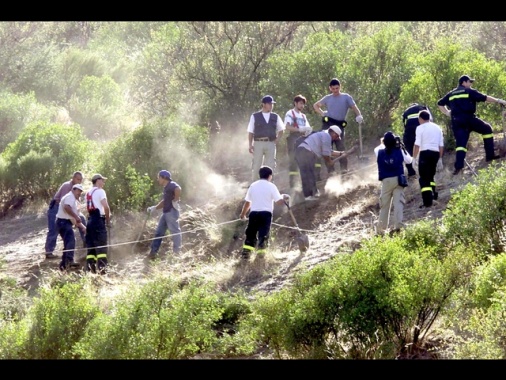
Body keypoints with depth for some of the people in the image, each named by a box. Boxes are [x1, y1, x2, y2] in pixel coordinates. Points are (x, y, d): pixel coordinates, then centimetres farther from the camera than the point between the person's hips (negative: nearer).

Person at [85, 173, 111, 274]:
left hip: (90, 220, 7)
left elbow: (89, 208, 15)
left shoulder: (88, 193, 18)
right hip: (99, 220, -7)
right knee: (101, 247, -9)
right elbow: (106, 206, -18)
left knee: (91, 246, 8)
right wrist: (108, 220, -7)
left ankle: (90, 269, 4)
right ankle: (102, 268, -16)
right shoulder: (100, 191, -5)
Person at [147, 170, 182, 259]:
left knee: (175, 231, -7)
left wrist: (175, 201, -24)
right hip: (166, 212, 11)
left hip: (172, 211, -11)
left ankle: (177, 252, -5)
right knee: (159, 232, 9)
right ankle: (153, 252, 10)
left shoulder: (172, 185, -9)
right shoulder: (166, 188, 22)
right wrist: (154, 208, 21)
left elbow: (178, 190, -32)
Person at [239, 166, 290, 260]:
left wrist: (243, 214, 24)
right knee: (263, 235, 2)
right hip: (266, 213, -3)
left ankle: (246, 252, -4)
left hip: (253, 213, 3)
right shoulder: (271, 186, -2)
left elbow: (247, 202, 11)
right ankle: (261, 252, -6)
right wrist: (284, 198, 12)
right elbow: (278, 201, -9)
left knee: (251, 234, 7)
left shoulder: (253, 185, 8)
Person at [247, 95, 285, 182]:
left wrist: (276, 140, 7)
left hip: (271, 144, 3)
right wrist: (250, 145, -6)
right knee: (256, 166, -2)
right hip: (258, 143, -3)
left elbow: (281, 130, 21)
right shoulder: (255, 116, 3)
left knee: (270, 166, 2)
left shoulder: (275, 117, 11)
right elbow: (250, 132, 3)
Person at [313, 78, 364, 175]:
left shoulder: (346, 97, 6)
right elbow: (316, 105, 25)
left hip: (339, 125, -3)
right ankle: (330, 170, 2)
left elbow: (354, 107, -4)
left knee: (340, 146, -14)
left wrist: (359, 116, -23)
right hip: (327, 124, 3)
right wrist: (322, 113, 8)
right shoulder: (328, 98, 14)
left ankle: (344, 168, -16)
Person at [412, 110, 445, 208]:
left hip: (425, 152, -6)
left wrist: (414, 158, -6)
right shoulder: (437, 128, 16)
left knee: (423, 178, -4)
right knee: (430, 176, 24)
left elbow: (417, 144, -10)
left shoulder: (420, 128, -2)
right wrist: (440, 159, 21)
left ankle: (428, 201, -12)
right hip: (436, 153, 6)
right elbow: (441, 145, 15)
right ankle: (433, 195, 17)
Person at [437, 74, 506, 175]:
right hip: (469, 119, -4)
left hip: (456, 122, 4)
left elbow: (440, 103, 23)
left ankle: (458, 165, -18)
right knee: (487, 129, 15)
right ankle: (490, 155, 10)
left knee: (460, 143, 0)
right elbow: (484, 98, -2)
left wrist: (447, 113, 20)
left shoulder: (451, 94, 20)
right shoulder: (469, 91, 3)